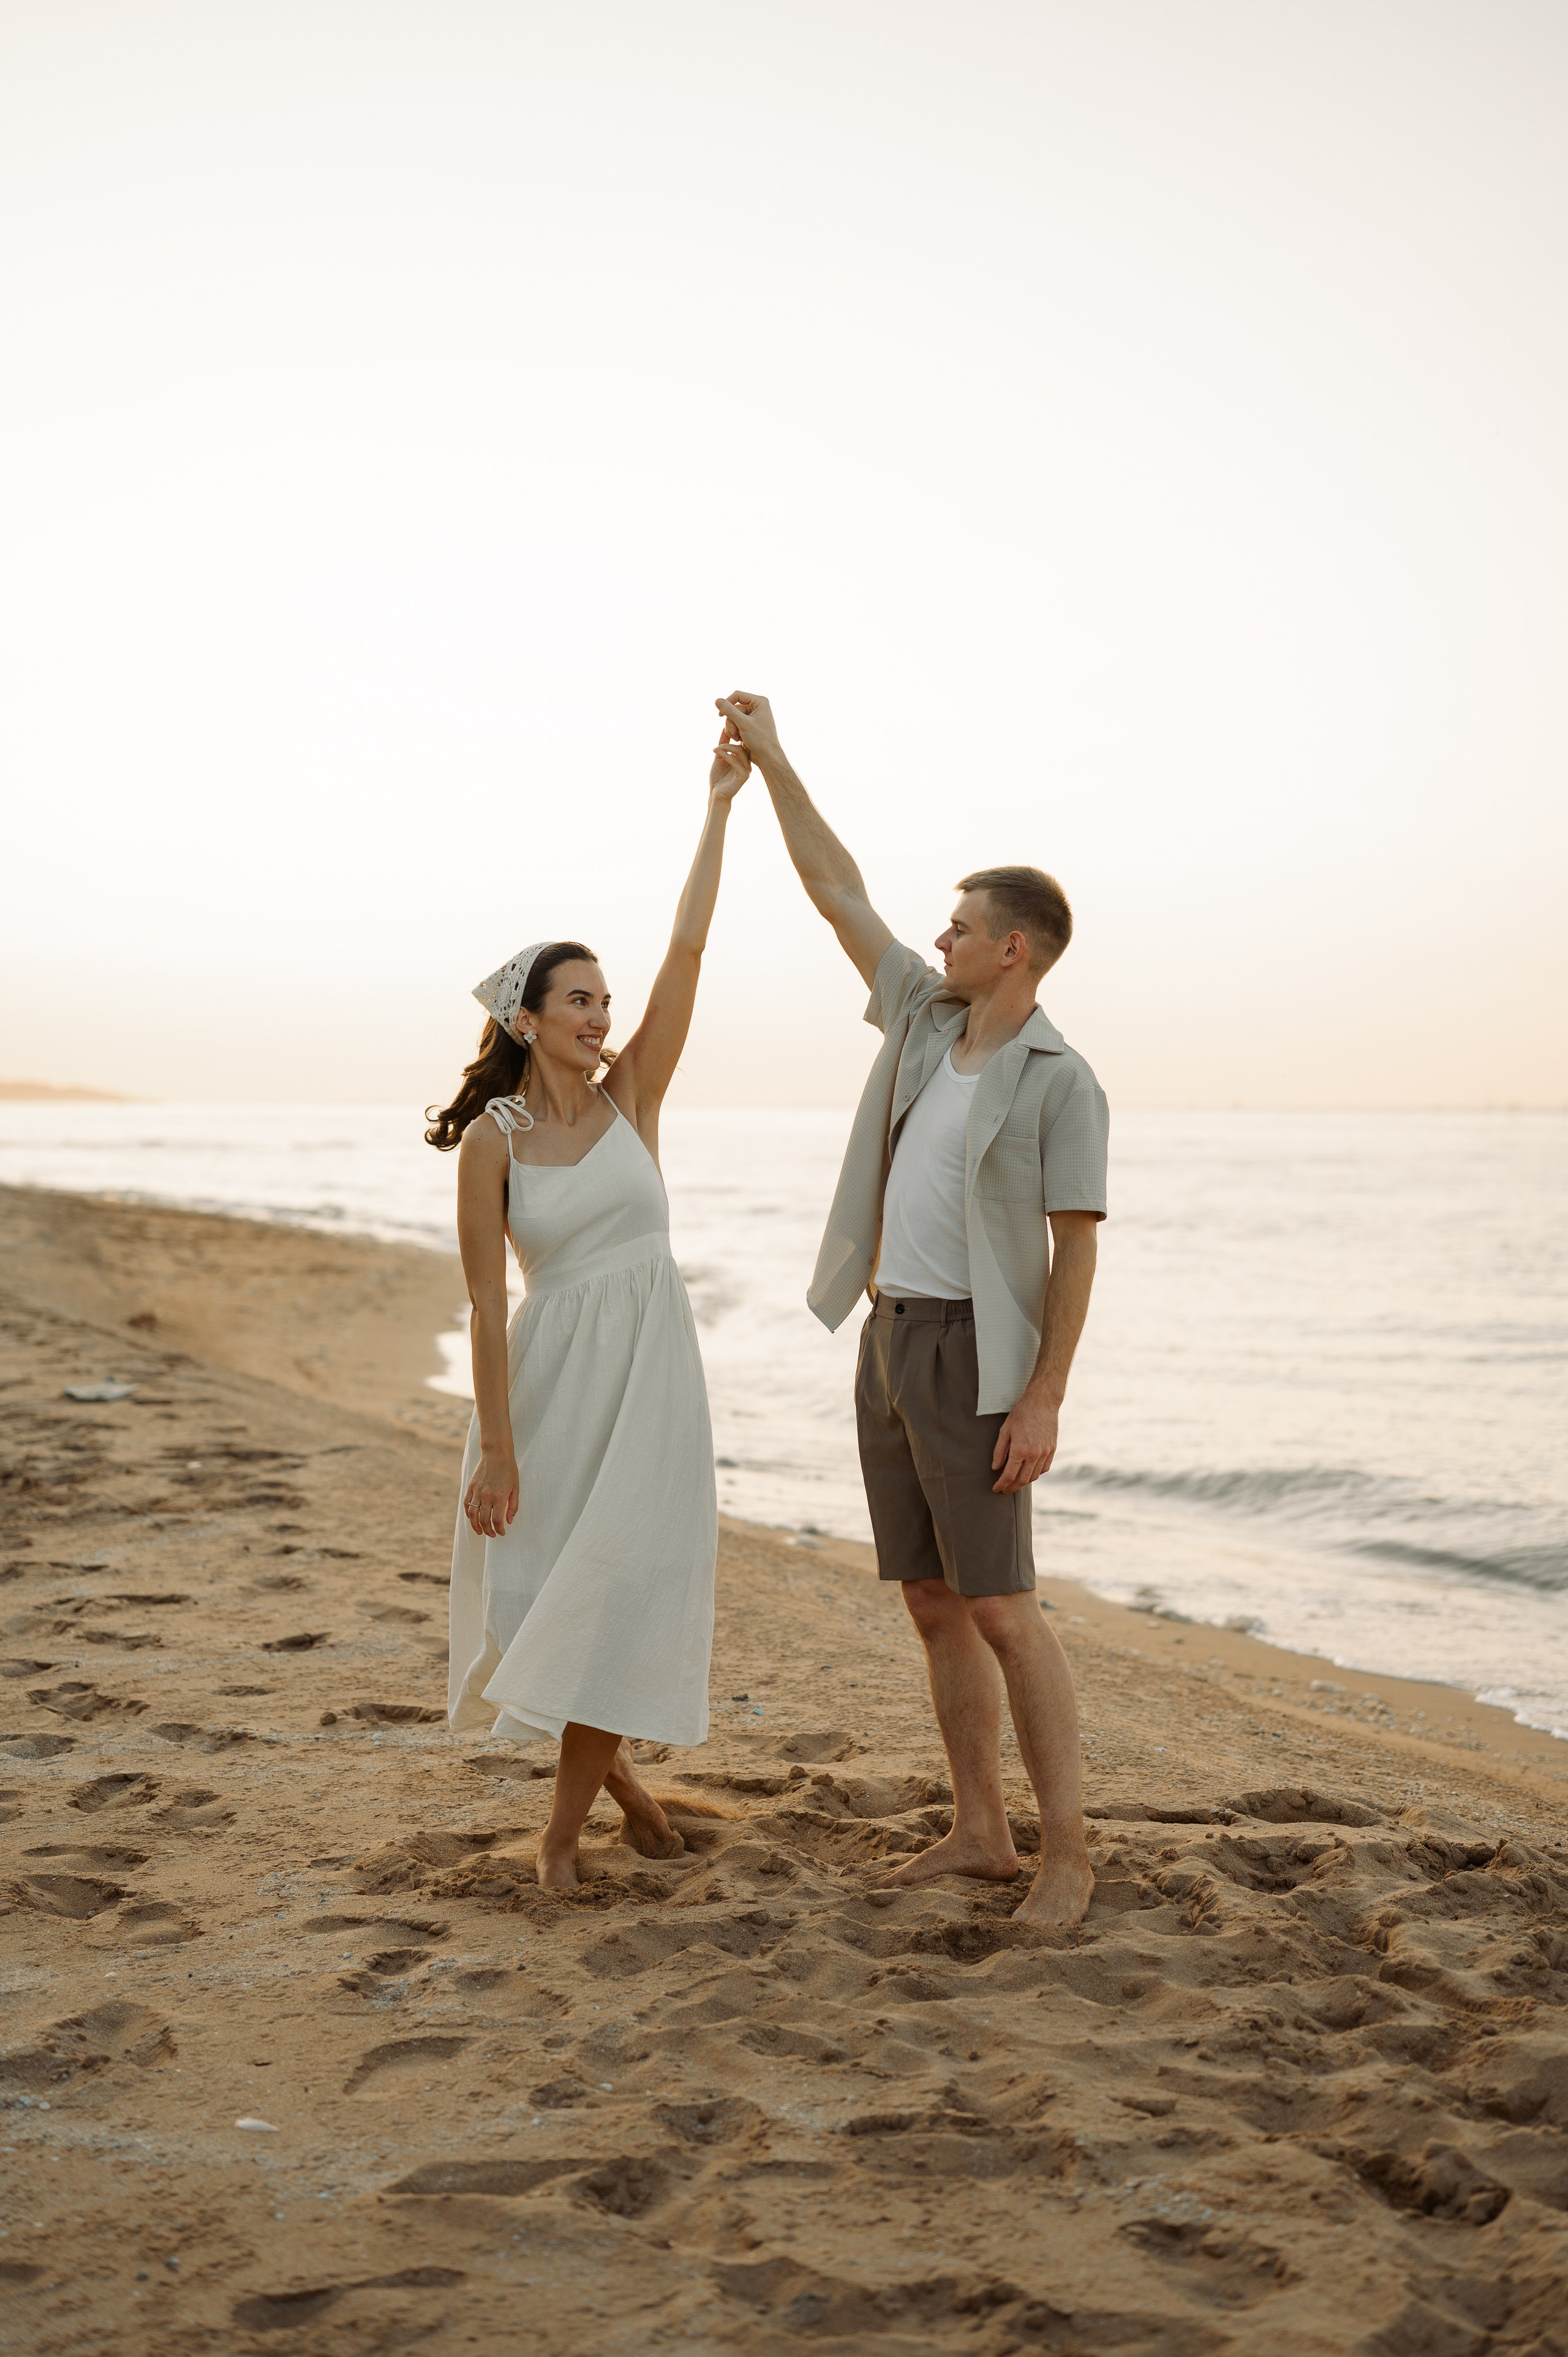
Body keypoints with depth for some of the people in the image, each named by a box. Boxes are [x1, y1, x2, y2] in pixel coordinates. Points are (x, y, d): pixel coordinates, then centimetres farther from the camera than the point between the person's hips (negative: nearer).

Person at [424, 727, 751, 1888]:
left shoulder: (631, 1099, 1)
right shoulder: (492, 1143, -6)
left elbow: (689, 948, -4)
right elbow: (487, 1302, -7)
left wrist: (721, 807, -7)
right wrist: (498, 1449, -11)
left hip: (654, 1364, 2)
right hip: (552, 1371, -2)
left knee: (625, 1580, 0)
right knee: (549, 1579, 4)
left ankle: (567, 1823, 14)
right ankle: (613, 1763, 30)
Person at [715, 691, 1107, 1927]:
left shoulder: (1065, 1083, -10)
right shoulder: (932, 1016, 9)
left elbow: (1076, 1252, -12)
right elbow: (838, 892, 13)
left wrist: (1046, 1401, -19)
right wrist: (772, 757, 10)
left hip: (974, 1360, -7)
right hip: (891, 1348, 7)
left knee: (1000, 1608, -10)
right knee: (935, 1607, 8)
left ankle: (1067, 1851, -1)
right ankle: (982, 1831, 17)